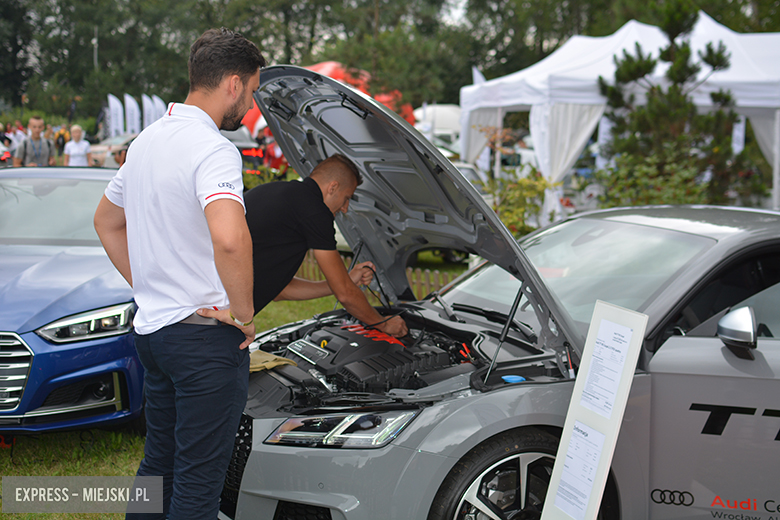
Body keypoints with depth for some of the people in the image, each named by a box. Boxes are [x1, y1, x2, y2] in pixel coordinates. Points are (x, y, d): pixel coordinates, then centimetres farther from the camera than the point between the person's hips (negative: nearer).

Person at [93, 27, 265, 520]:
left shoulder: (147, 140, 12)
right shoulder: (213, 149, -18)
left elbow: (107, 221, 26)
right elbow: (229, 239, -36)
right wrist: (244, 313, -20)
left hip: (151, 329, 9)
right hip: (206, 334, -9)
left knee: (159, 460, 21)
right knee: (200, 478, 0)